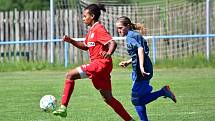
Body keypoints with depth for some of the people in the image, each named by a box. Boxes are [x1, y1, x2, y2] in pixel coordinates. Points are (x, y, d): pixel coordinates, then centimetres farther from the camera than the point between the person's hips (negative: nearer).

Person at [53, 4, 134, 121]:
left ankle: (63, 108, -18)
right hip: (99, 66, 10)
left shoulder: (98, 29, -10)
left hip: (100, 64, -10)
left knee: (70, 75, -14)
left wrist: (109, 53, -43)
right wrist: (71, 41, 17)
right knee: (108, 98, 12)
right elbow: (86, 46, 31)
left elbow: (112, 43, -22)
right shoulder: (91, 30, 19)